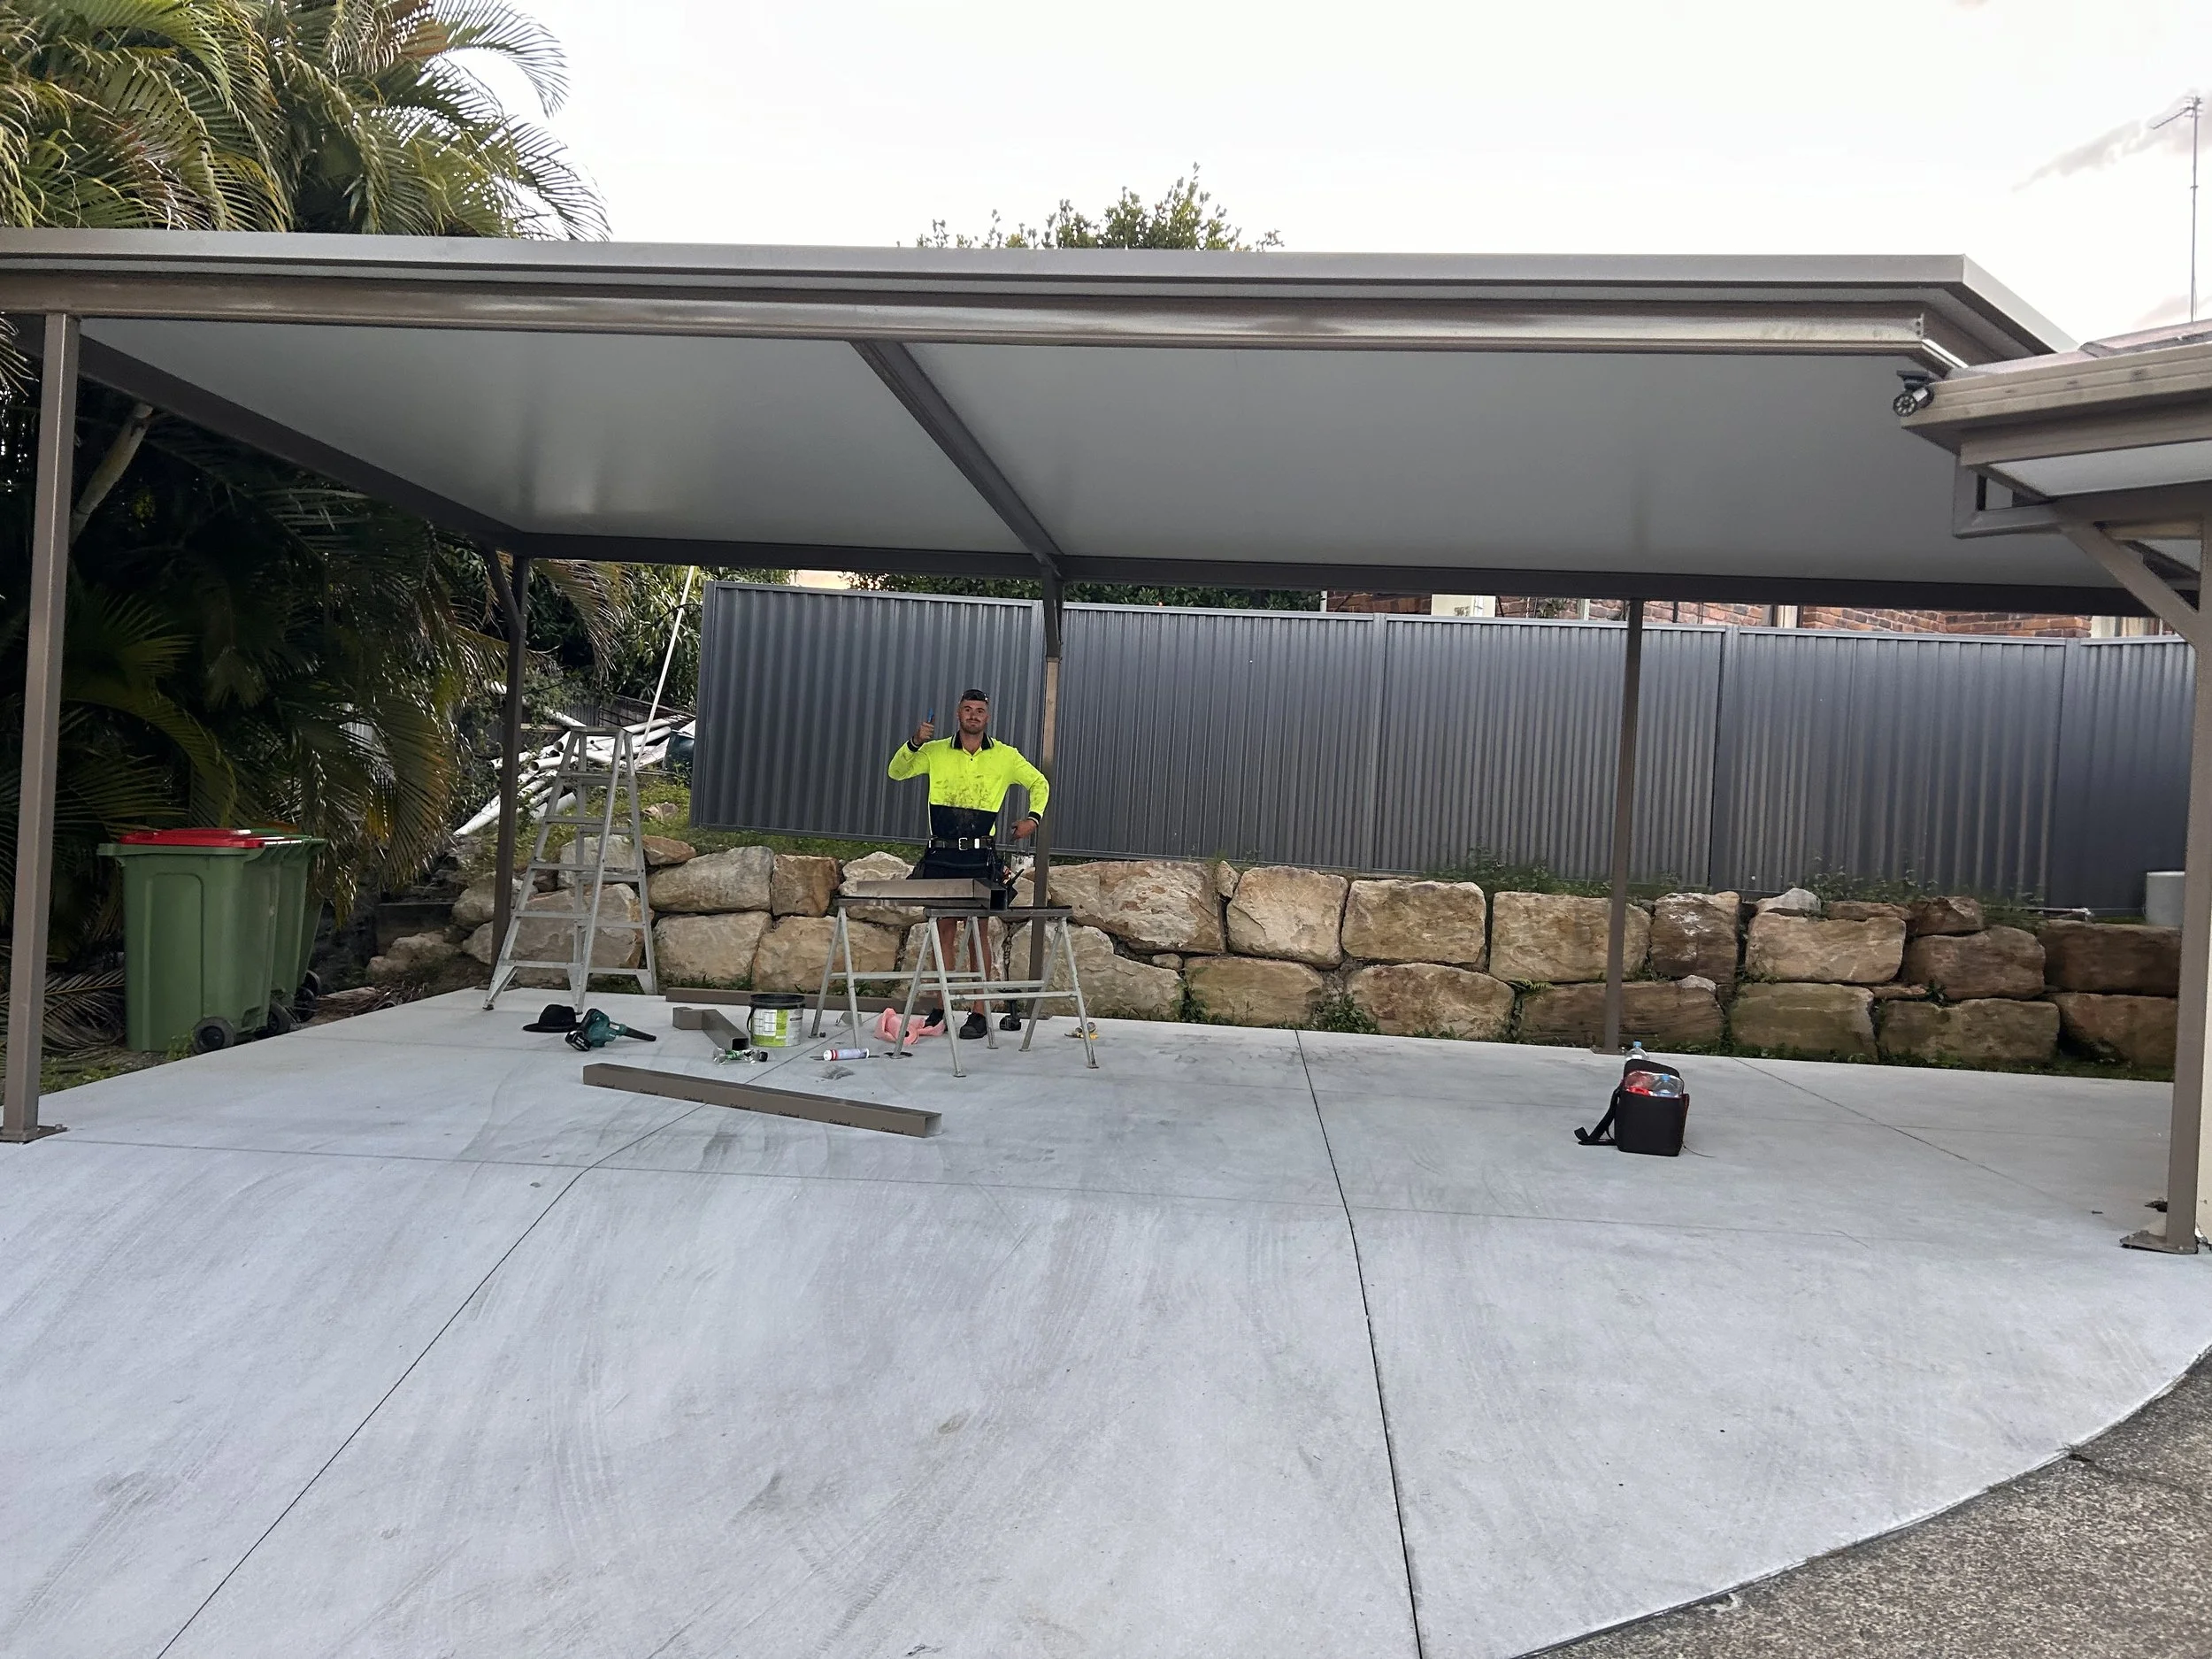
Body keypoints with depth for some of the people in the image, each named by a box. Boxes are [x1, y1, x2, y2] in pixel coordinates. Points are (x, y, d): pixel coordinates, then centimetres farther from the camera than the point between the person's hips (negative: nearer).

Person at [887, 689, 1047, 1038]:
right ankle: (941, 1009, 12)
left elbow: (1040, 784, 17)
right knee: (944, 929, 6)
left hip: (980, 858, -2)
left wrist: (1033, 817, 1)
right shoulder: (936, 752, 6)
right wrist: (914, 743, -8)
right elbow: (897, 773, 9)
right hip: (941, 855, 2)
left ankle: (980, 1013, 3)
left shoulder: (1005, 756, 5)